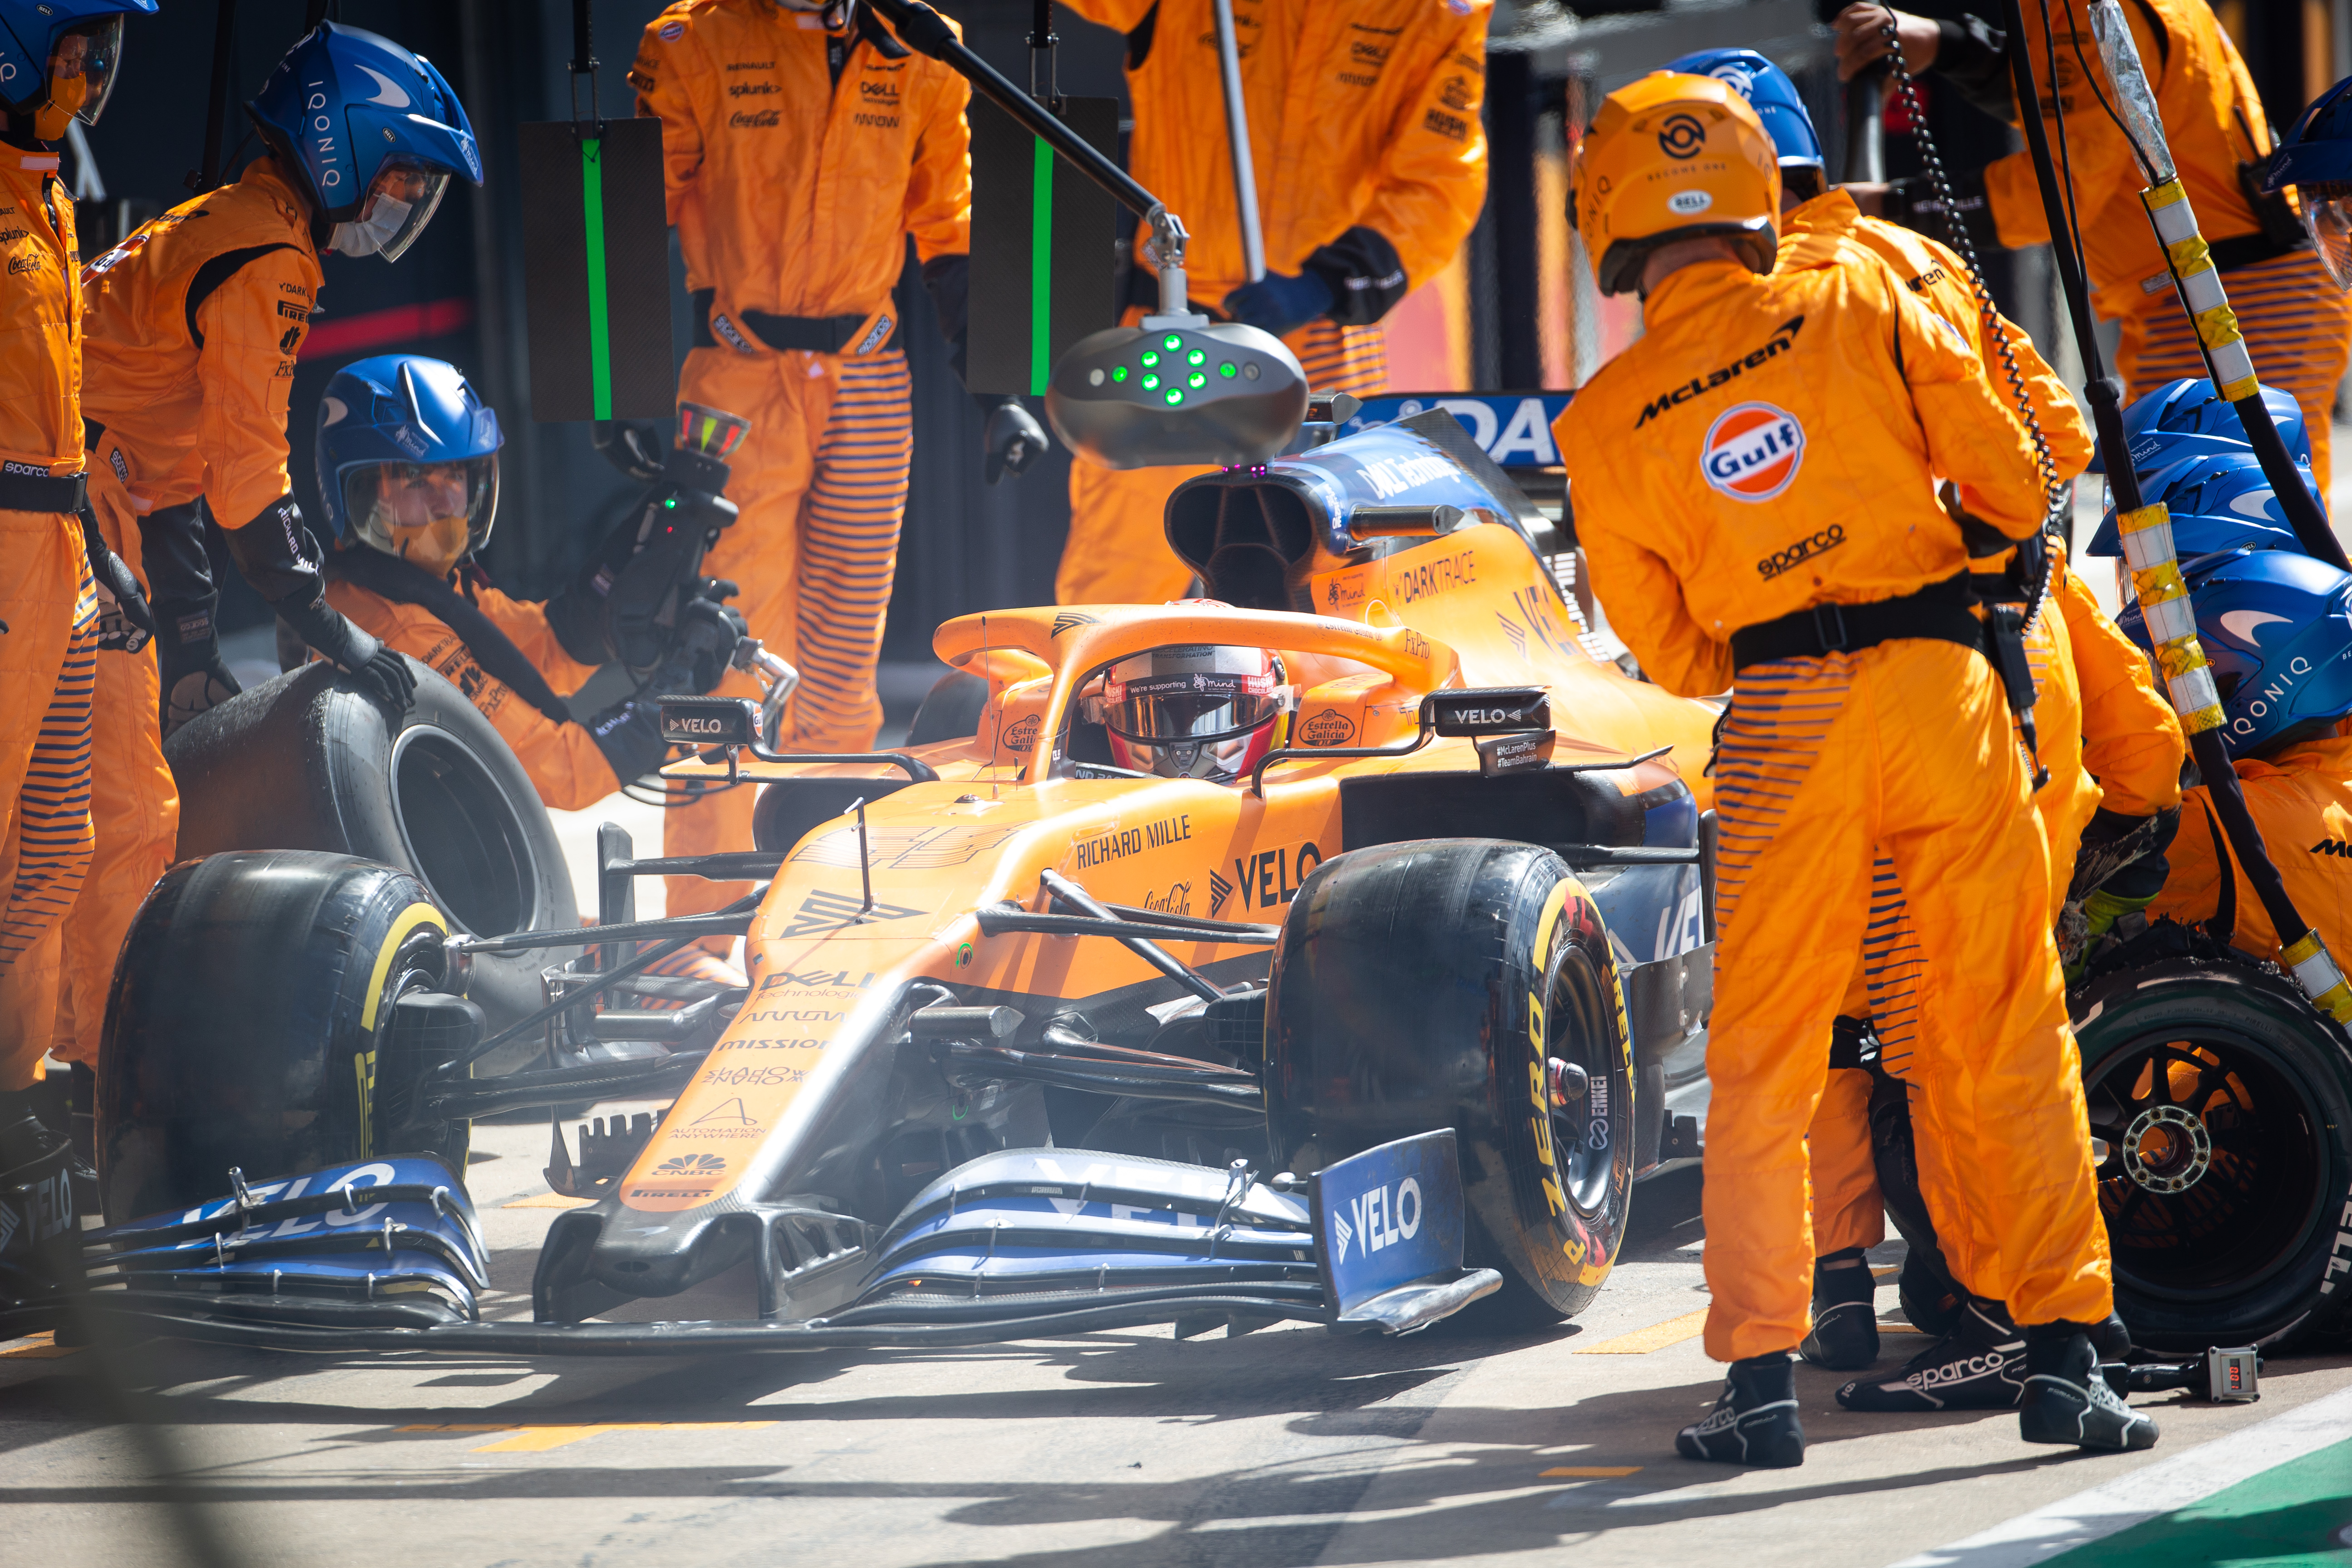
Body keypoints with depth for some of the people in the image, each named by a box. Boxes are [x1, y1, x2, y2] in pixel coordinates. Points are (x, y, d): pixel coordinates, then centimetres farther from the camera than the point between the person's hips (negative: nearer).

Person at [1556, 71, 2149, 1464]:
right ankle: (2067, 1359, 4)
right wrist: (2015, 544, 28)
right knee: (2013, 1040, 5)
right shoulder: (1860, 304, 1)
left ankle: (1762, 1381, 4)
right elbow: (2009, 474, 6)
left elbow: (1672, 653, 11)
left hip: (1779, 720, 0)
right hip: (1940, 677, 0)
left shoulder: (1604, 426, 5)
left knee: (1763, 1064, 8)